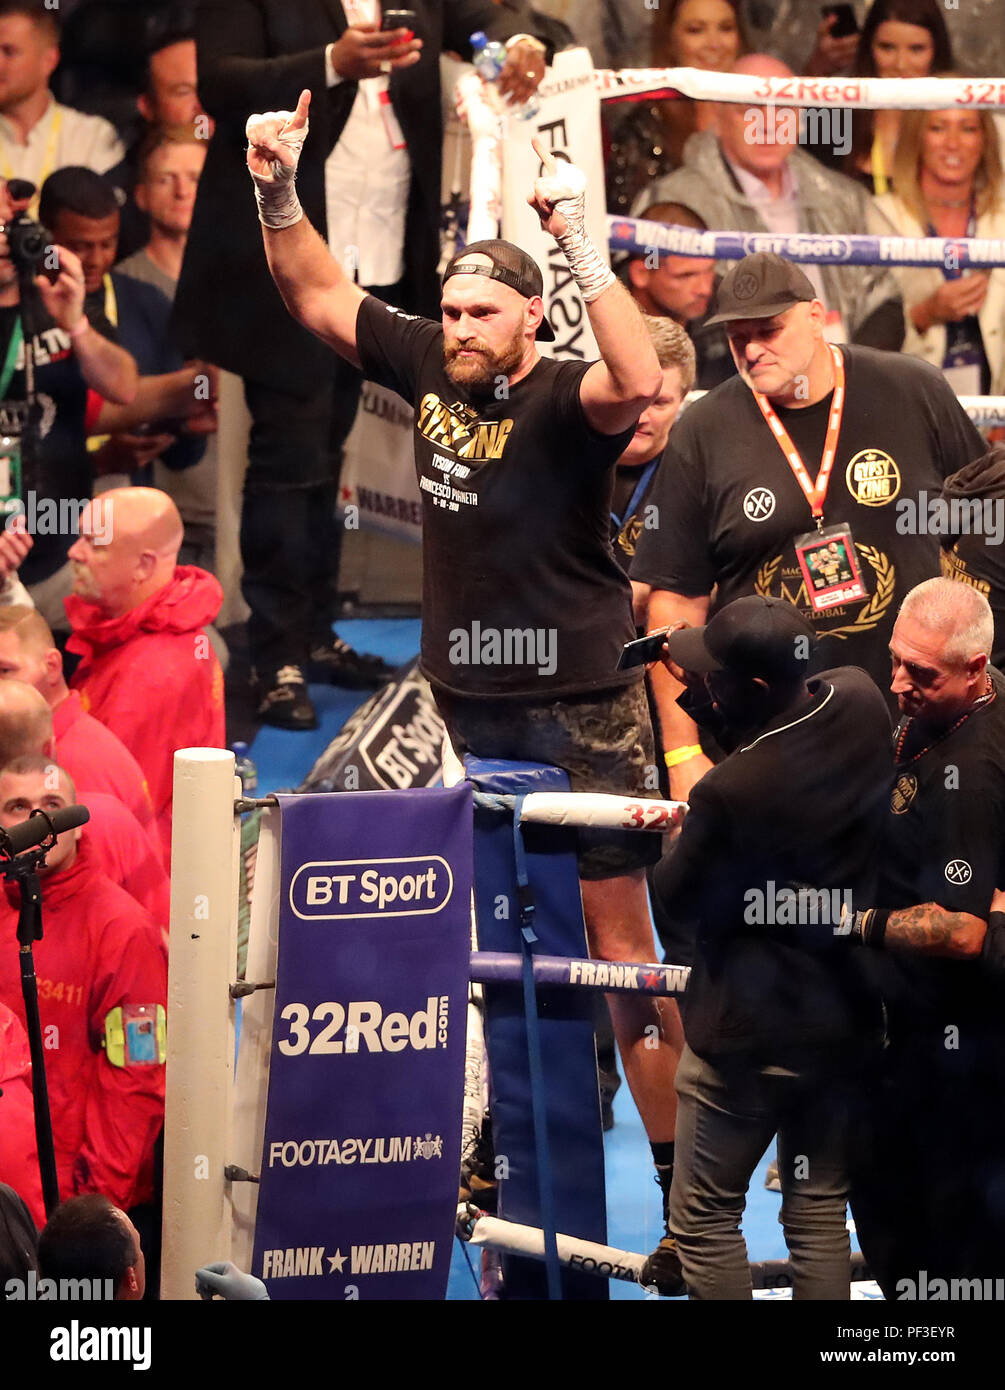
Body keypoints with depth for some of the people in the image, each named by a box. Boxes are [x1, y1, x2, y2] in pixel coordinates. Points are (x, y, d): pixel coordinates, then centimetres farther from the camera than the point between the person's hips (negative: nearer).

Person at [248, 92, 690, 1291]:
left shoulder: (564, 398, -16)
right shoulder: (427, 368, 2)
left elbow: (637, 381, -39)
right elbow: (319, 298, 11)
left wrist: (579, 248, -43)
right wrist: (276, 191, -2)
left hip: (577, 706, -6)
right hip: (461, 701, 6)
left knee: (618, 944, -4)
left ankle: (682, 1189, -1)